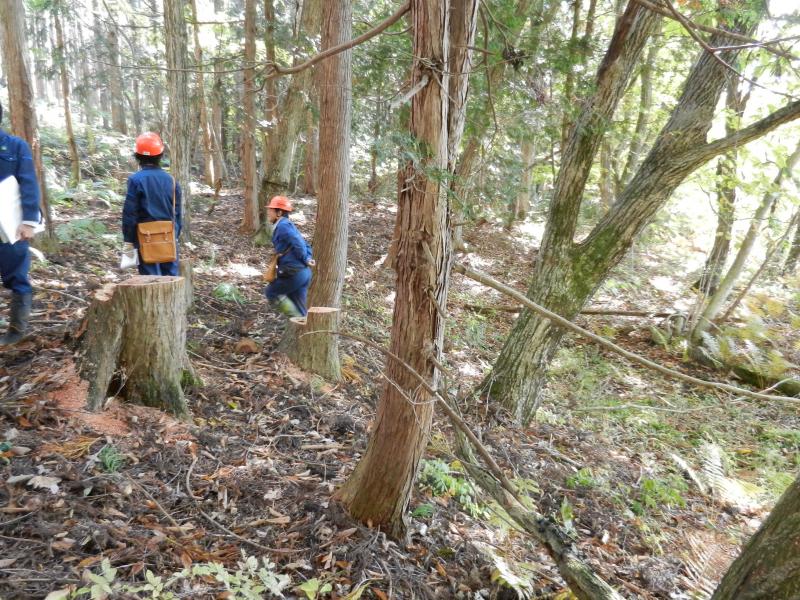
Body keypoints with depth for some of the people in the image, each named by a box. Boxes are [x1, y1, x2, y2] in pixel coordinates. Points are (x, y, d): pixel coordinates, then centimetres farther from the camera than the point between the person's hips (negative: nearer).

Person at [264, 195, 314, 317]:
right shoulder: (288, 225, 19)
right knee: (298, 308, 14)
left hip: (294, 273, -9)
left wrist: (305, 260, -11)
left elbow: (298, 243, -22)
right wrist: (308, 260, 6)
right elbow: (305, 244, 19)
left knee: (271, 293, 8)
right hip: (304, 272, 9)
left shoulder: (282, 226, -11)